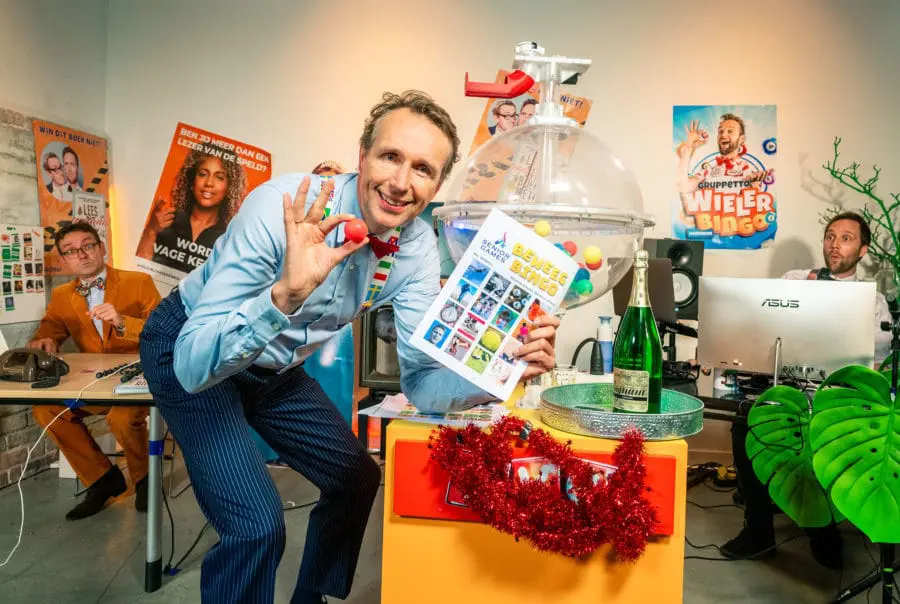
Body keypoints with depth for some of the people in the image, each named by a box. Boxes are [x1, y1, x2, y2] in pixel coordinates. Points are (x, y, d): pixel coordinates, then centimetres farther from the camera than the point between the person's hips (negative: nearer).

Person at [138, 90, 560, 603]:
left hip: (273, 366, 6)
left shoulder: (418, 246, -16)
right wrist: (285, 294, -53)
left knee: (356, 478, 14)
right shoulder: (283, 209, -34)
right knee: (258, 523, -19)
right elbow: (195, 364, -37)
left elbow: (420, 379, -15)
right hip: (190, 352, -6)